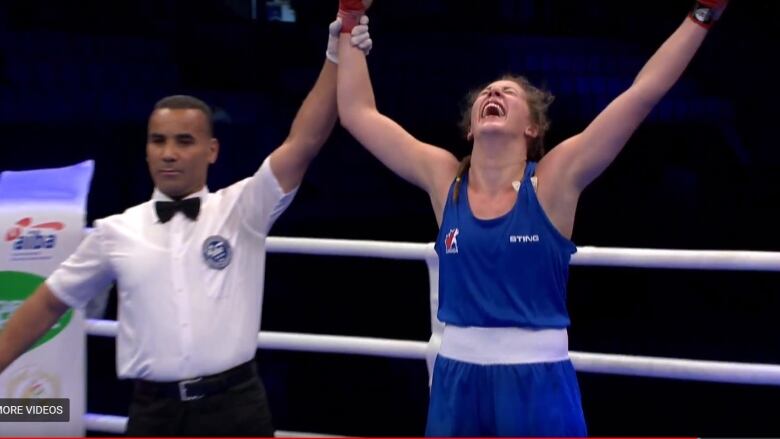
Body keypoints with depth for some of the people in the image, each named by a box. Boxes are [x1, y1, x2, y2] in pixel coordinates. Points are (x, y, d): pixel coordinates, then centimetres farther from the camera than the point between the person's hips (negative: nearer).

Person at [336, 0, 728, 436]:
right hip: (458, 381, 3)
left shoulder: (554, 179, -4)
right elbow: (358, 112, 8)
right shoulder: (444, 179, 4)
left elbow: (644, 91, -9)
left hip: (538, 384, -3)